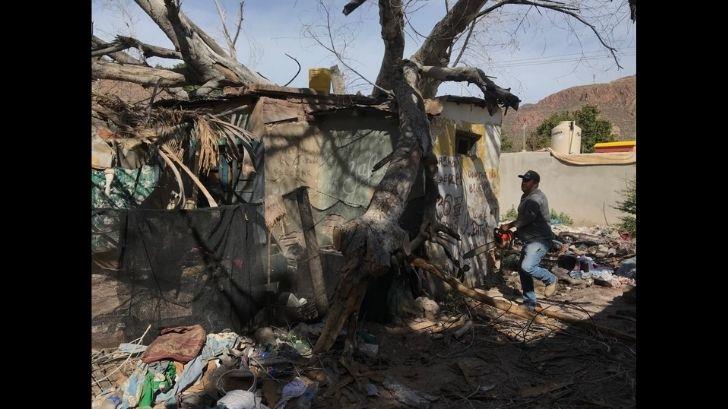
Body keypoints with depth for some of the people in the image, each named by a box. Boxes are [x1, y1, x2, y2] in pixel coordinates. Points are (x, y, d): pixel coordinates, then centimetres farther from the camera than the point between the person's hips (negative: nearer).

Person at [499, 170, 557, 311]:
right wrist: (516, 232, 16)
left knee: (527, 267, -25)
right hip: (529, 241, 11)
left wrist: (508, 226, -13)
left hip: (539, 241, -11)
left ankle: (551, 280, 2)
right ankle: (529, 303, 20)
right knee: (523, 272, 10)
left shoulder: (536, 198, -17)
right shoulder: (526, 197, 16)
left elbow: (526, 218, -24)